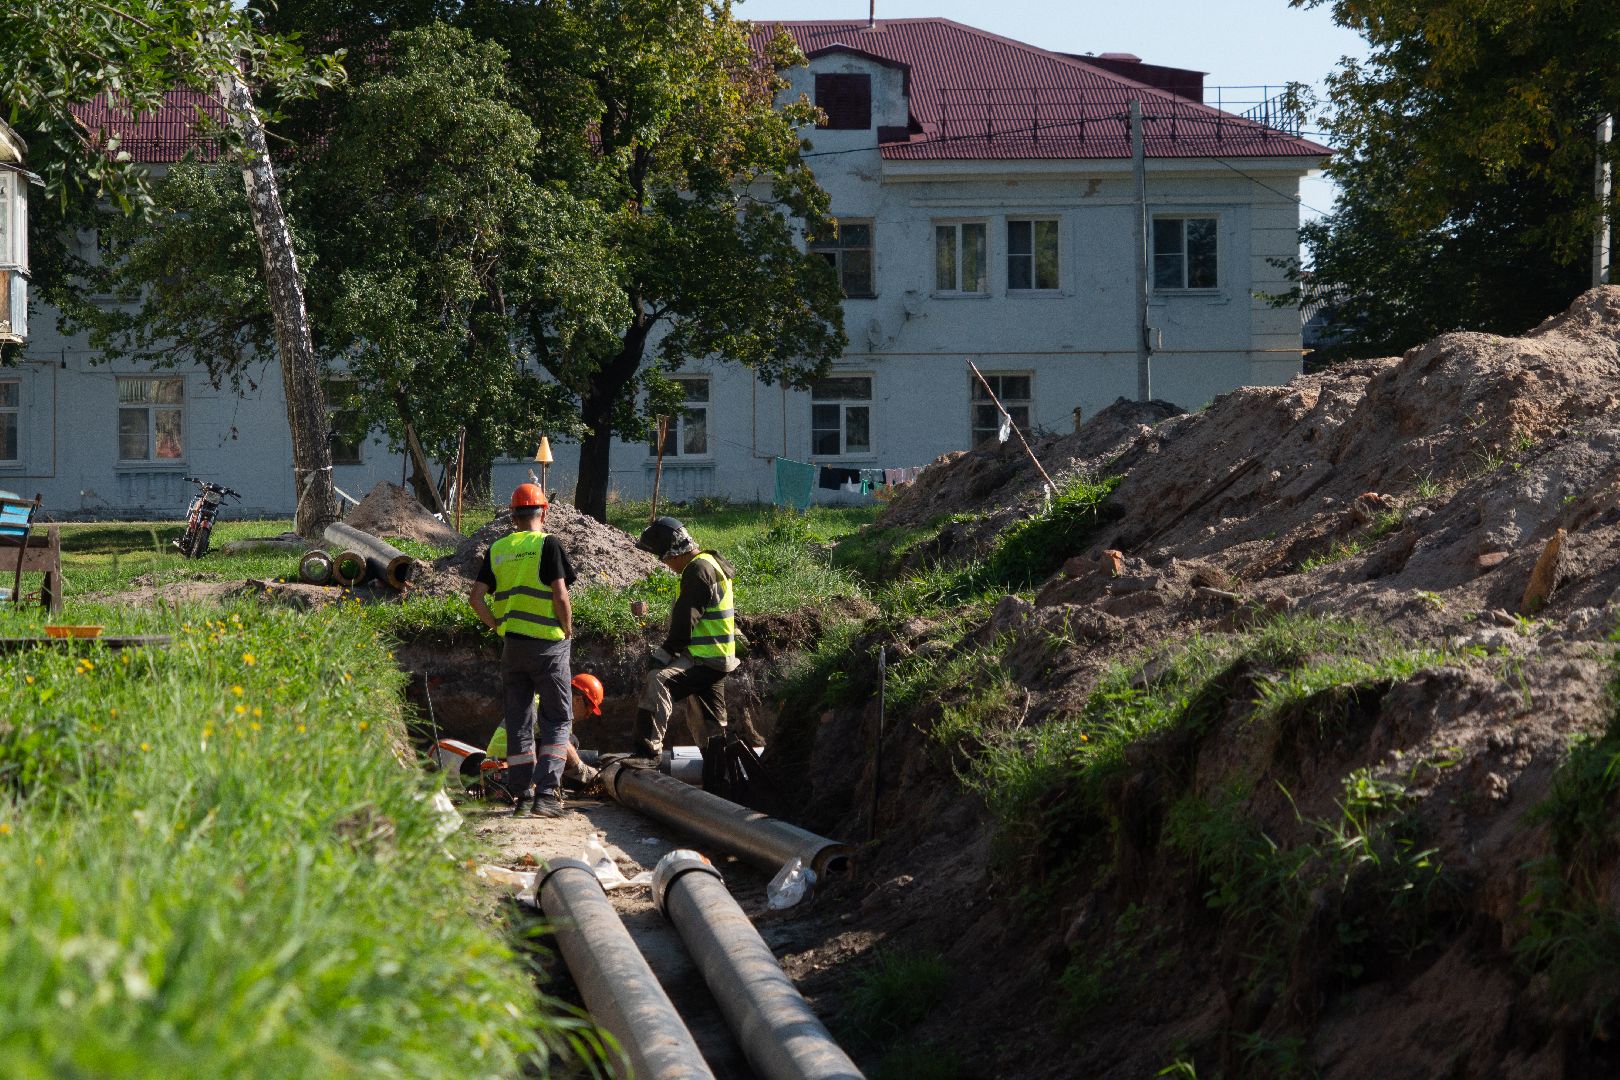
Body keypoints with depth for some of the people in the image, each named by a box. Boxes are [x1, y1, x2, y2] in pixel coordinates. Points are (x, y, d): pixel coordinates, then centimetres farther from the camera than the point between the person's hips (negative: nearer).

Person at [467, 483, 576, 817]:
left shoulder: (497, 550, 7)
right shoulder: (547, 545, -7)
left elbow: (476, 597, 2)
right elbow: (560, 596, -14)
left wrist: (499, 627, 11)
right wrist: (568, 631, -1)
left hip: (512, 645, 4)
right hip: (548, 644, -4)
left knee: (518, 722, 12)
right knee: (557, 721, 4)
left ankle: (523, 795, 13)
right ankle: (547, 793, -8)